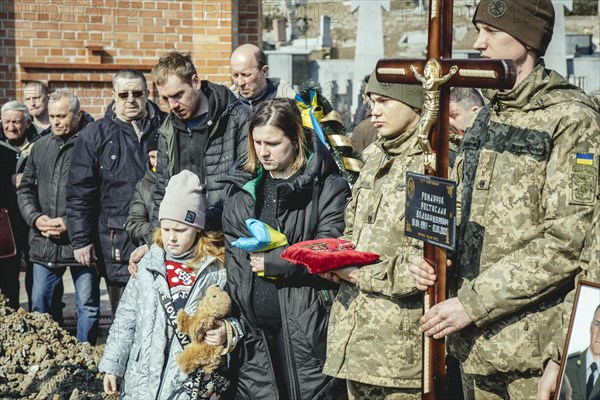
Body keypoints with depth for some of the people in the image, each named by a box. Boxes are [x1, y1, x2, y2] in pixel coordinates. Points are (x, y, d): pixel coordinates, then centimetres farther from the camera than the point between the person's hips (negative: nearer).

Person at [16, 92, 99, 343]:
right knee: (41, 305, 12)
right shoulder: (40, 148, 13)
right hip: (44, 243, 6)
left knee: (88, 305, 4)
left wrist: (71, 223, -17)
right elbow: (25, 188, 16)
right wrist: (35, 218, -2)